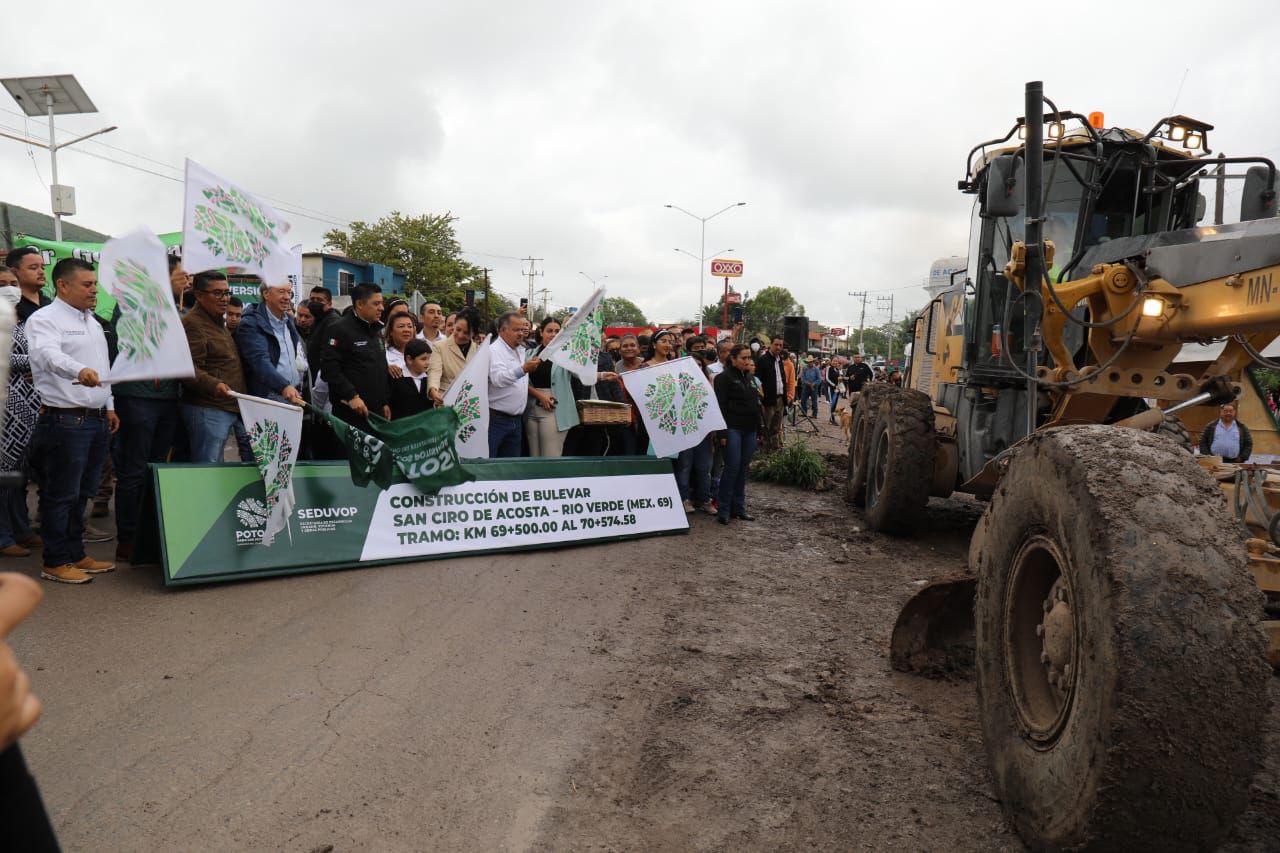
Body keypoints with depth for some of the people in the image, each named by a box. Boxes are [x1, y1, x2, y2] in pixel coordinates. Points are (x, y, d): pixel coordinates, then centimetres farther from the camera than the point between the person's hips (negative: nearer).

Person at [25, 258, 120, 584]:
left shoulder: (92, 322, 17)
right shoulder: (45, 319, -10)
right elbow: (49, 354, -30)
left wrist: (109, 407, 19)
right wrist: (80, 370, -48)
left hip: (97, 420, 8)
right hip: (65, 421, -8)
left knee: (82, 493, 15)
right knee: (61, 495, 0)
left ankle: (76, 555, 26)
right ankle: (55, 562, 11)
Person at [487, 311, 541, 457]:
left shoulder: (520, 350, 14)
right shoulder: (495, 350, -11)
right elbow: (498, 378, -29)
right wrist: (522, 370, -41)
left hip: (516, 420, 8)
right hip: (496, 418, -8)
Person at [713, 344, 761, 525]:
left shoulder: (749, 377, 17)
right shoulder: (724, 378, -5)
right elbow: (721, 406, -11)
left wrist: (757, 429, 17)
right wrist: (722, 432, -17)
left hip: (749, 429, 7)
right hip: (733, 429, -7)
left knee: (743, 468, 7)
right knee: (732, 466, -9)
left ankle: (738, 507, 14)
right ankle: (723, 509, -2)